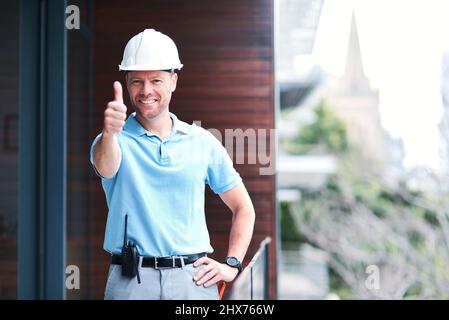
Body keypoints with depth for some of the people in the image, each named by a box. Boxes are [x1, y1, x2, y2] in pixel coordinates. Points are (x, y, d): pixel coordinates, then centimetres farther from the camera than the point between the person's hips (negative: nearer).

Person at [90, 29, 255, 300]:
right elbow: (106, 168, -24)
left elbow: (243, 208, 15)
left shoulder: (203, 142, 8)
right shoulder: (119, 140, 2)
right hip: (131, 279, -1)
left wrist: (232, 265, 4)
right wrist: (109, 133, -44)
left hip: (193, 279, 2)